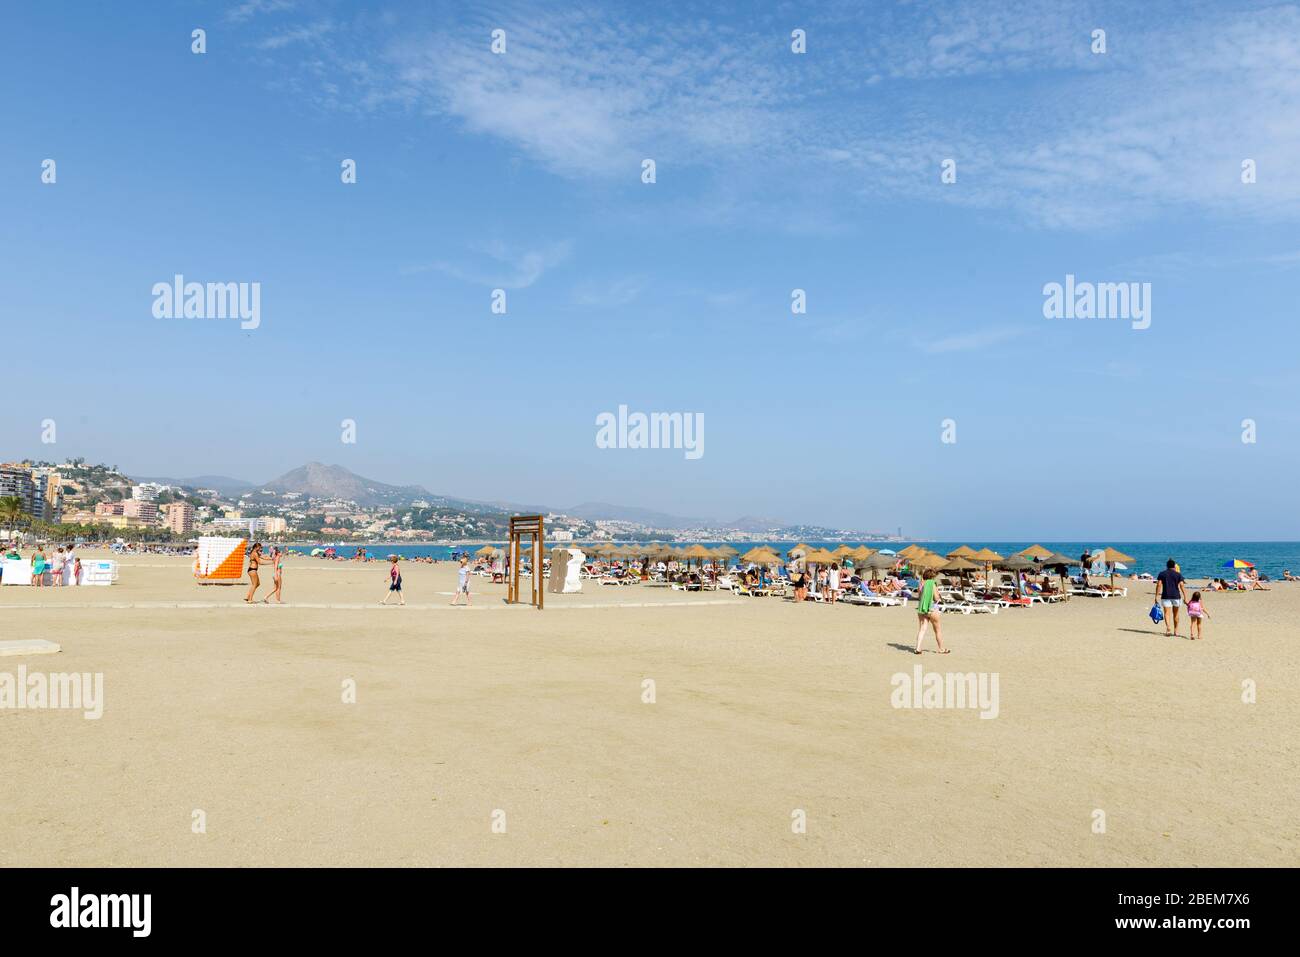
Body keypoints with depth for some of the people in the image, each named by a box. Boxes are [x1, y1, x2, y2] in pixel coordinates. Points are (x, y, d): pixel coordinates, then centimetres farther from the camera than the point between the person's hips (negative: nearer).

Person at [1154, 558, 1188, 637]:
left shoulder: (1162, 574, 4)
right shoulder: (1178, 574, 3)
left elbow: (1159, 585, -3)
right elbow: (1182, 586, -4)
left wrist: (1156, 596, -3)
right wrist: (1185, 597, -4)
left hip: (1166, 596, -1)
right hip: (1176, 596, 1)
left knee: (1167, 613, -6)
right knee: (1175, 614, 14)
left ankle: (1168, 629, -27)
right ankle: (1176, 631, 23)